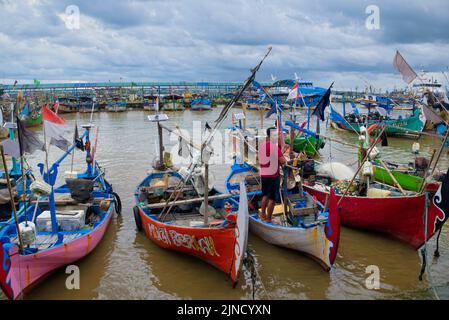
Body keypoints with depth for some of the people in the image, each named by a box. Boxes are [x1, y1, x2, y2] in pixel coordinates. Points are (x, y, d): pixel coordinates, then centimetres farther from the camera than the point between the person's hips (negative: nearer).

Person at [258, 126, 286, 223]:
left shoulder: (262, 146, 6)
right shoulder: (275, 147, -16)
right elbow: (283, 161, -21)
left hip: (263, 174, 7)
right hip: (273, 175, -7)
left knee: (265, 195, 21)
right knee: (272, 198, 1)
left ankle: (263, 215, 28)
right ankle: (268, 219, 5)